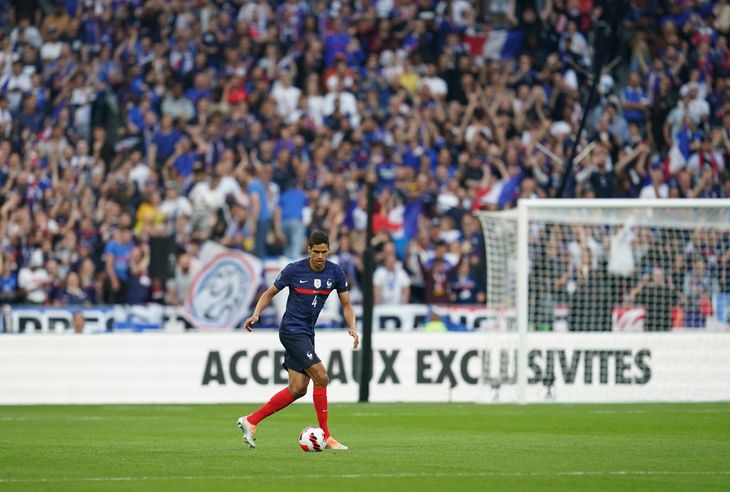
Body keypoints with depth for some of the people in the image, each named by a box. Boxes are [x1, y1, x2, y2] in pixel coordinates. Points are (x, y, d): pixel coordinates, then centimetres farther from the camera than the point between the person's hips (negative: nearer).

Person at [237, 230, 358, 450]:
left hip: (307, 333, 7)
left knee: (298, 389, 4)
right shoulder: (294, 270, -11)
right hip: (292, 331, -7)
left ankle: (250, 421, 14)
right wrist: (256, 315, -15)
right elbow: (269, 293, 1)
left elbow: (346, 304, 6)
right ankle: (325, 436, -10)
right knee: (321, 377, -17)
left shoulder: (335, 272, 0)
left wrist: (352, 328, -12)